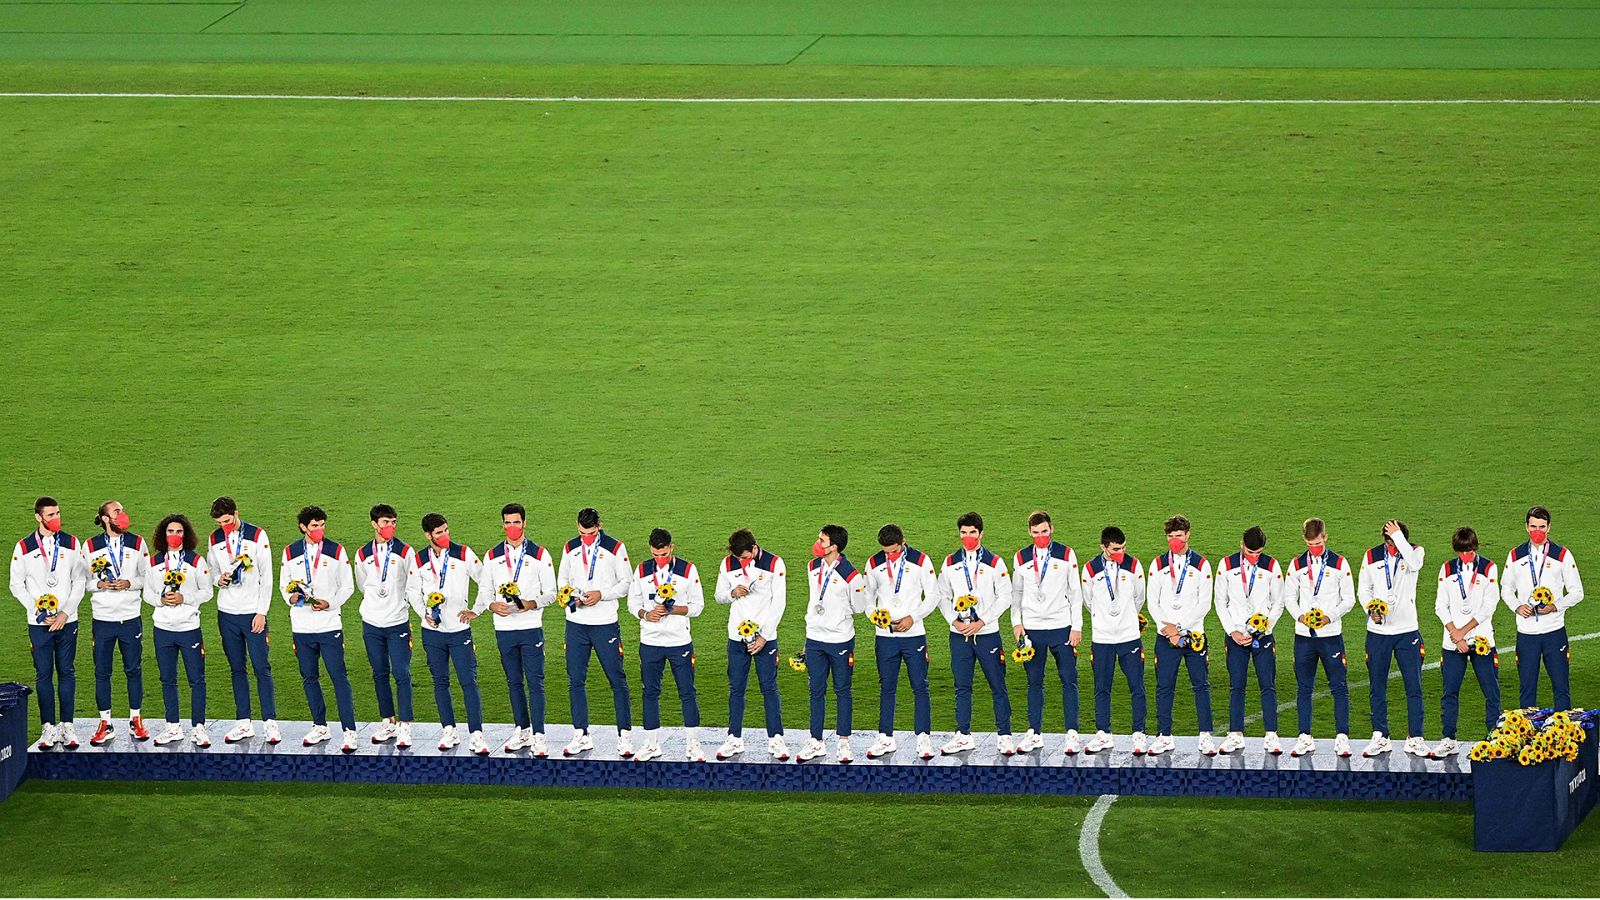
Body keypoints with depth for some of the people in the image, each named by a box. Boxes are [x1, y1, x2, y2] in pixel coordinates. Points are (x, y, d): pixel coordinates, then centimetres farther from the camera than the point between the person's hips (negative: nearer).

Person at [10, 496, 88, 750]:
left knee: (67, 672, 2)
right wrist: (37, 611, -8)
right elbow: (17, 584, 3)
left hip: (67, 621, 1)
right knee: (43, 675, 1)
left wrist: (65, 613, -7)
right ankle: (48, 727, 5)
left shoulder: (71, 544, 4)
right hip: (39, 624, -1)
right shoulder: (24, 548, 1)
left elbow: (80, 580, 3)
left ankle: (67, 727, 7)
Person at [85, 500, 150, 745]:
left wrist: (130, 583, -12)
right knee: (102, 672, 3)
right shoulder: (91, 547, 1)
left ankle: (135, 720, 19)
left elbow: (147, 576, 6)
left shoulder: (137, 543, 4)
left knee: (134, 669, 7)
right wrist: (99, 584, -16)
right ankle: (106, 725, 11)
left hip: (130, 617, 0)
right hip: (102, 619, 0)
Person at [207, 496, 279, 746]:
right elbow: (211, 570, 17)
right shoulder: (215, 539, 7)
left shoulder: (257, 536, -5)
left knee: (262, 668, -5)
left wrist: (261, 612, -9)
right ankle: (244, 723, 12)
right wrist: (219, 579, -8)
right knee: (237, 669, 7)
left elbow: (266, 577, -4)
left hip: (253, 613, -4)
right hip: (227, 613, 4)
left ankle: (270, 722, -1)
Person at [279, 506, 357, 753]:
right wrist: (291, 597, -9)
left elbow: (347, 586, 3)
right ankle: (320, 727, 22)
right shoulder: (290, 553, 6)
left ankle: (349, 731, -8)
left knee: (339, 676, -8)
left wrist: (329, 603, -13)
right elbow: (284, 584, 14)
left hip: (330, 624, -3)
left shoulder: (336, 551, 1)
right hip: (301, 627, 3)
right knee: (309, 677, 10)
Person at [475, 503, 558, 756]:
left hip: (531, 628, -3)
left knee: (535, 682, -7)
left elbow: (551, 593, 2)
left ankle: (538, 736, -8)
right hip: (504, 628, 3)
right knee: (514, 682, 9)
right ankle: (522, 731, 17)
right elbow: (484, 590, 11)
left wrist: (532, 604, -17)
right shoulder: (493, 555, 8)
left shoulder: (539, 554, 1)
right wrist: (492, 605, -11)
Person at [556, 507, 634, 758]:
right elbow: (562, 580, 14)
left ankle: (625, 736, 3)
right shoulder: (570, 548, 9)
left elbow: (626, 583, 0)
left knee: (617, 679, -3)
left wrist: (601, 595, -15)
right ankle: (581, 735, 13)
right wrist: (571, 595, -7)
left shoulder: (615, 548, -1)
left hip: (605, 624, -3)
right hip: (576, 624, 3)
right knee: (576, 680, 4)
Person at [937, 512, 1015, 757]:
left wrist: (981, 622, -10)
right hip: (959, 635, 3)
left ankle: (1004, 735, 5)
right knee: (962, 687, 6)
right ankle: (963, 736, 13)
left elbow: (1005, 597, -3)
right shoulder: (950, 563, 7)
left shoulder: (994, 562, -2)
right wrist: (954, 621, -6)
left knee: (997, 686, -1)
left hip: (987, 633, -3)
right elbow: (943, 596, 11)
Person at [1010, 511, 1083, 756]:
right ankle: (1035, 734, 12)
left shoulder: (1066, 555, 1)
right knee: (1034, 681, 5)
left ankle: (1072, 734, -1)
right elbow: (1016, 593, 15)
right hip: (1032, 629, 2)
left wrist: (1077, 627, -3)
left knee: (1069, 680, -4)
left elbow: (1075, 593, 2)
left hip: (1061, 626, -2)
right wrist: (1016, 622, 3)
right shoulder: (1021, 558, 7)